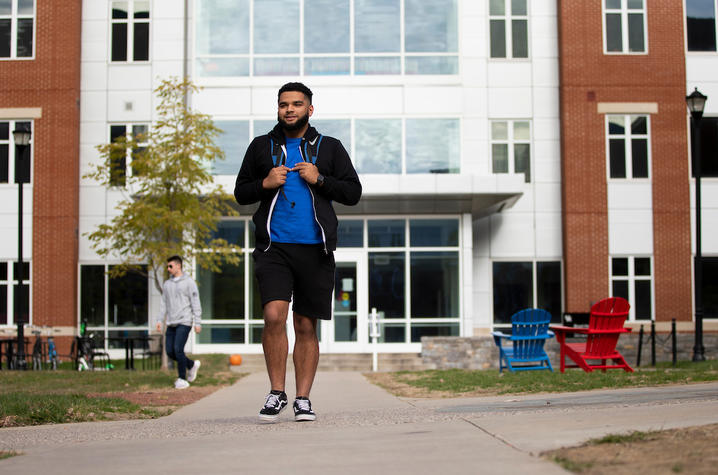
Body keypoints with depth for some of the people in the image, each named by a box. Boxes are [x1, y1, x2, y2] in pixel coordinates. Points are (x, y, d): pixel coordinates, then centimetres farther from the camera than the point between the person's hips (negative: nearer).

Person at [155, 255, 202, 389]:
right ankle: (191, 365, 24)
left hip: (184, 322, -6)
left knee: (178, 349, -15)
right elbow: (164, 304, 17)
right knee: (170, 351, 2)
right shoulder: (167, 284, 15)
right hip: (171, 323, 6)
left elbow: (196, 303, -6)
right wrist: (160, 320, 6)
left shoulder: (189, 282, -3)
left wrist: (198, 322, -12)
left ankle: (182, 379, -4)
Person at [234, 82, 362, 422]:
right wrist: (265, 184, -4)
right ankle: (276, 393, -4)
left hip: (314, 249, 1)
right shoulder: (261, 147, 13)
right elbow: (241, 193, 16)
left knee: (306, 326, 4)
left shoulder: (329, 148, 12)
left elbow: (353, 192, 9)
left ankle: (303, 399, 12)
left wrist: (319, 180, -6)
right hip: (273, 247, 0)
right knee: (274, 315, -17)